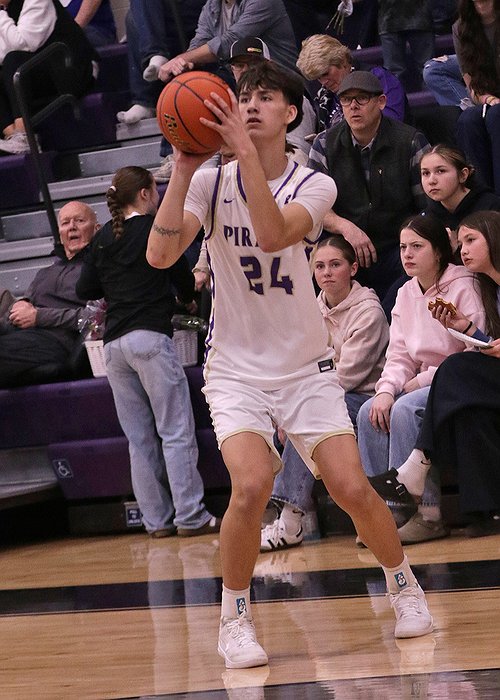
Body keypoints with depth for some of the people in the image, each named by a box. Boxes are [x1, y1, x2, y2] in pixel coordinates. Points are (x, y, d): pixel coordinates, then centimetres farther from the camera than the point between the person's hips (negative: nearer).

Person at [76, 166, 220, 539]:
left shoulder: (104, 238, 12)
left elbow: (85, 289, 12)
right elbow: (184, 279, 6)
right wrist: (189, 297, 28)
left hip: (114, 343, 5)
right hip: (151, 336, -5)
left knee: (139, 438, 7)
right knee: (176, 432, -4)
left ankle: (157, 519, 7)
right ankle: (190, 516, -8)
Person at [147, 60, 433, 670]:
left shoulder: (315, 186, -5)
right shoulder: (212, 182, -2)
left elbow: (274, 234, -27)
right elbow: (160, 255, -16)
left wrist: (246, 150, -33)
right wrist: (183, 171, -24)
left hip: (306, 367, 0)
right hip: (236, 368, 0)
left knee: (351, 487, -9)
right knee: (253, 484, -23)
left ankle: (403, 585, 20)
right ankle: (234, 618, -3)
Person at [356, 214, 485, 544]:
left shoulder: (463, 287, -11)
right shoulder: (406, 294, 12)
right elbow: (399, 355, 9)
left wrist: (424, 379, -16)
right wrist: (387, 389, -12)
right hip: (423, 384, 8)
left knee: (405, 410, -31)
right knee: (370, 412, -14)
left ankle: (428, 513, -28)